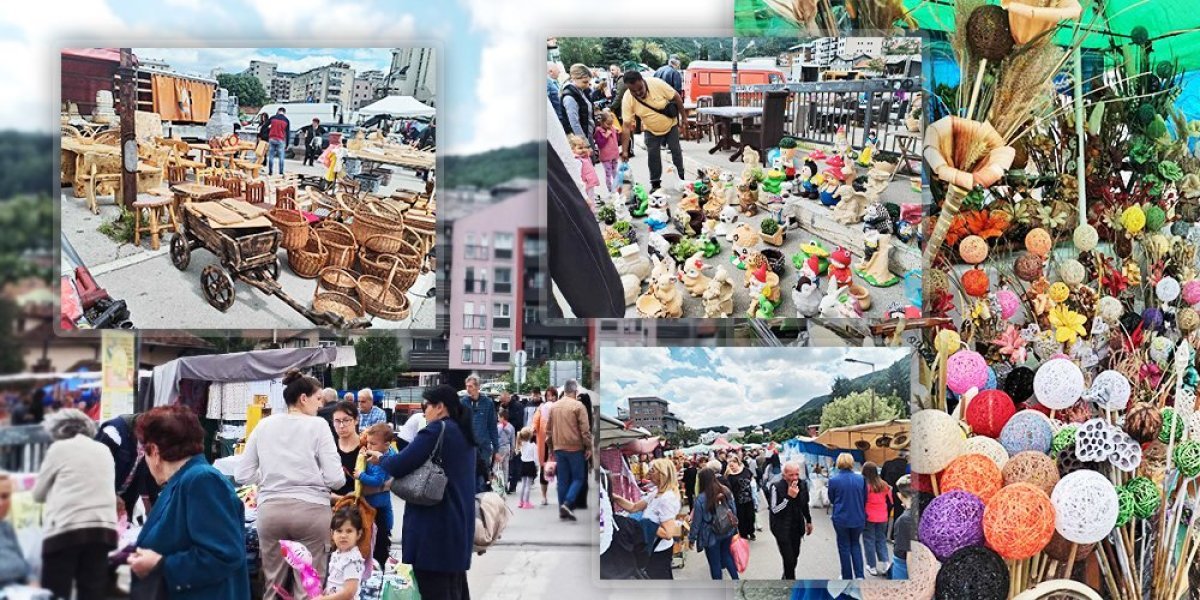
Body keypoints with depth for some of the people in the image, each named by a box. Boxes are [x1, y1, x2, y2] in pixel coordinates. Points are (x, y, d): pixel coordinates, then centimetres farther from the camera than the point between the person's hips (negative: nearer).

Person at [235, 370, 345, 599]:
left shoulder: (264, 425, 8)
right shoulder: (317, 425, -2)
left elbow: (242, 476, 9)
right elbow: (335, 479, -7)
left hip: (270, 510, 4)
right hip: (310, 510, -4)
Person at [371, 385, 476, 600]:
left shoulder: (437, 430, -12)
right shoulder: (464, 433, 14)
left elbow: (399, 465, -18)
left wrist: (381, 459, 3)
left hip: (434, 526, -9)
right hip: (458, 525, 9)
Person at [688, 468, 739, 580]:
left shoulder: (701, 499, -20)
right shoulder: (726, 492, -6)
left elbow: (697, 521, -13)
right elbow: (734, 511, 4)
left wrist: (692, 538, 0)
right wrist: (734, 528, 17)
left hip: (711, 536, -5)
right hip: (728, 532, 5)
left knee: (714, 563, 9)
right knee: (726, 555, 27)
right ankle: (736, 580, 30)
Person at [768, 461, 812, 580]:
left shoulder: (802, 484, -1)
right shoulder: (776, 486, -20)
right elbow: (775, 509, -22)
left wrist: (808, 521, 23)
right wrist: (789, 497, -30)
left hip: (797, 526, 6)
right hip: (782, 528, -6)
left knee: (794, 555, 13)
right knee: (789, 558, -9)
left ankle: (786, 578, 37)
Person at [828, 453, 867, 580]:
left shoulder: (833, 480, -13)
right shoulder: (861, 479, -6)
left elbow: (831, 499, 1)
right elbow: (865, 499, 4)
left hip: (841, 518, -2)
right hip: (858, 518, 2)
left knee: (844, 547, 12)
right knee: (856, 545, 19)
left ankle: (847, 577, 17)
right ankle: (859, 575, 7)